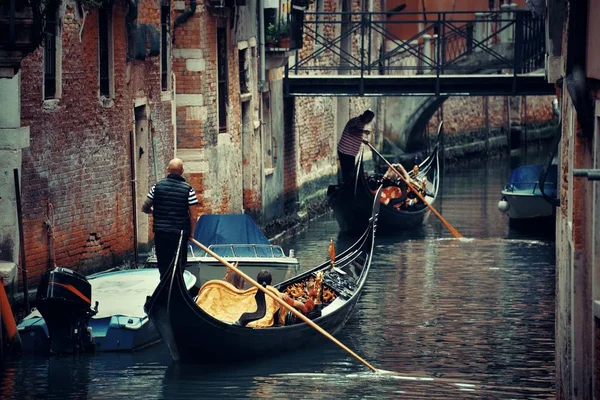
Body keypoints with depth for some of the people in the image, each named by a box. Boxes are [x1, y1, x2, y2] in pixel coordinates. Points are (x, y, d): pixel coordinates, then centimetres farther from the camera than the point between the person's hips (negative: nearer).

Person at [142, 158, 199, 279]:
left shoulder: (157, 186, -2)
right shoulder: (188, 189, -8)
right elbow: (193, 216, -8)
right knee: (179, 266, 6)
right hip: (180, 233, -2)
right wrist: (191, 233, 6)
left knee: (164, 265, 11)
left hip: (161, 233, 2)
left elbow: (145, 208, 4)